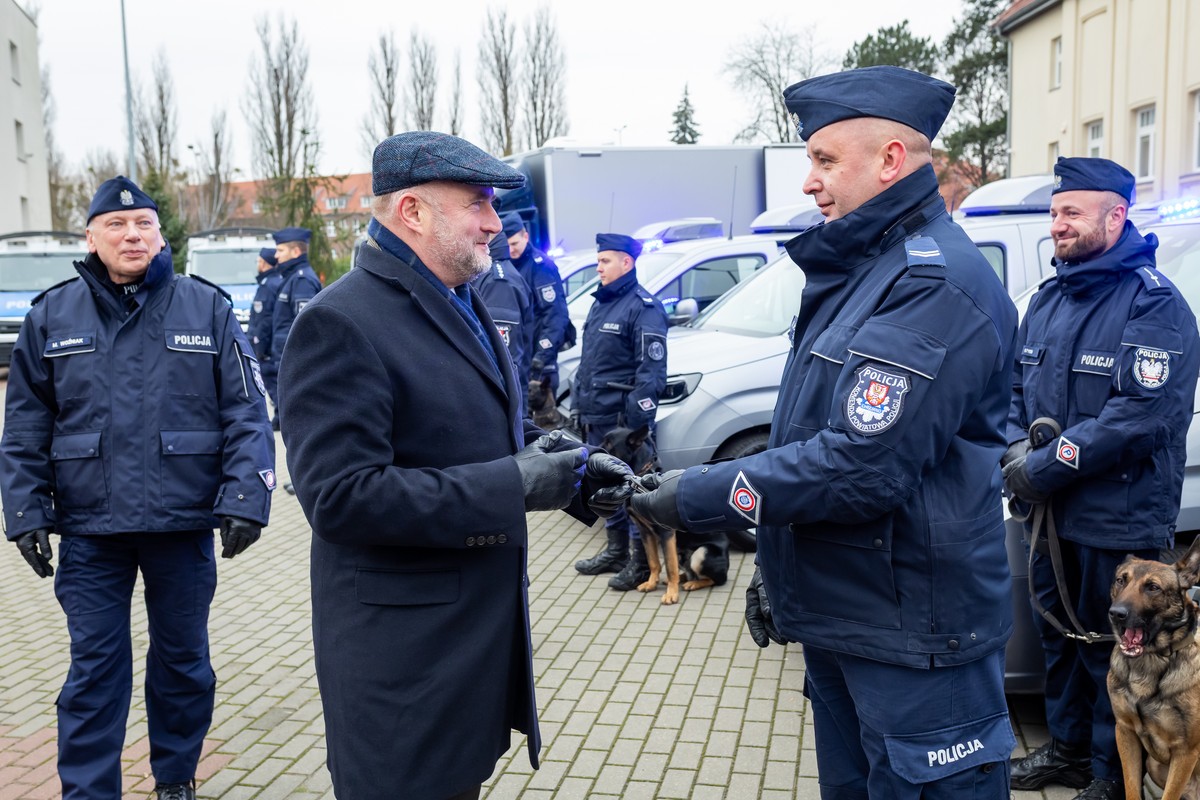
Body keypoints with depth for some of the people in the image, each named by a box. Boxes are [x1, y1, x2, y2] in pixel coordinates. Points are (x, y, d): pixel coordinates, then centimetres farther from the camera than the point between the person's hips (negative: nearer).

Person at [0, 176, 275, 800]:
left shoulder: (207, 308, -2)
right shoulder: (51, 316, 2)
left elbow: (246, 415, -5)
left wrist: (245, 500, -12)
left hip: (185, 524, 0)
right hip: (90, 529, 0)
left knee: (183, 659, 14)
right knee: (94, 670, 7)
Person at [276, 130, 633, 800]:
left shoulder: (465, 305, 11)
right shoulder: (341, 324, -18)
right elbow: (340, 497, -26)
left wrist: (564, 461, 2)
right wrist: (512, 487, -25)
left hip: (486, 633, 8)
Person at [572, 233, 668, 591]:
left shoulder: (643, 307, -12)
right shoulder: (600, 303, 16)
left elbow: (651, 370, -17)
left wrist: (638, 417, -22)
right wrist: (581, 404, 19)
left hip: (624, 420, -9)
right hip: (595, 418, 9)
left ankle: (641, 561, 7)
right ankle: (616, 551, 29)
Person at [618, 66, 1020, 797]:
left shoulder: (933, 283, -21)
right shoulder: (861, 268, 12)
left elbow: (865, 464, -27)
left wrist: (699, 496, -18)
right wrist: (777, 569, 19)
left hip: (915, 640, -9)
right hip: (837, 617, 10)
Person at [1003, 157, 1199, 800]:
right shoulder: (1047, 300, 10)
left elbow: (1143, 414, -24)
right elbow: (1014, 385, 14)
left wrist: (1045, 466, -22)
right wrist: (1017, 443, -7)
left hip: (1118, 524, -7)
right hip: (1049, 516, 7)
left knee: (1110, 651, 6)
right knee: (1058, 634, 19)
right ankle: (1067, 747, 38)